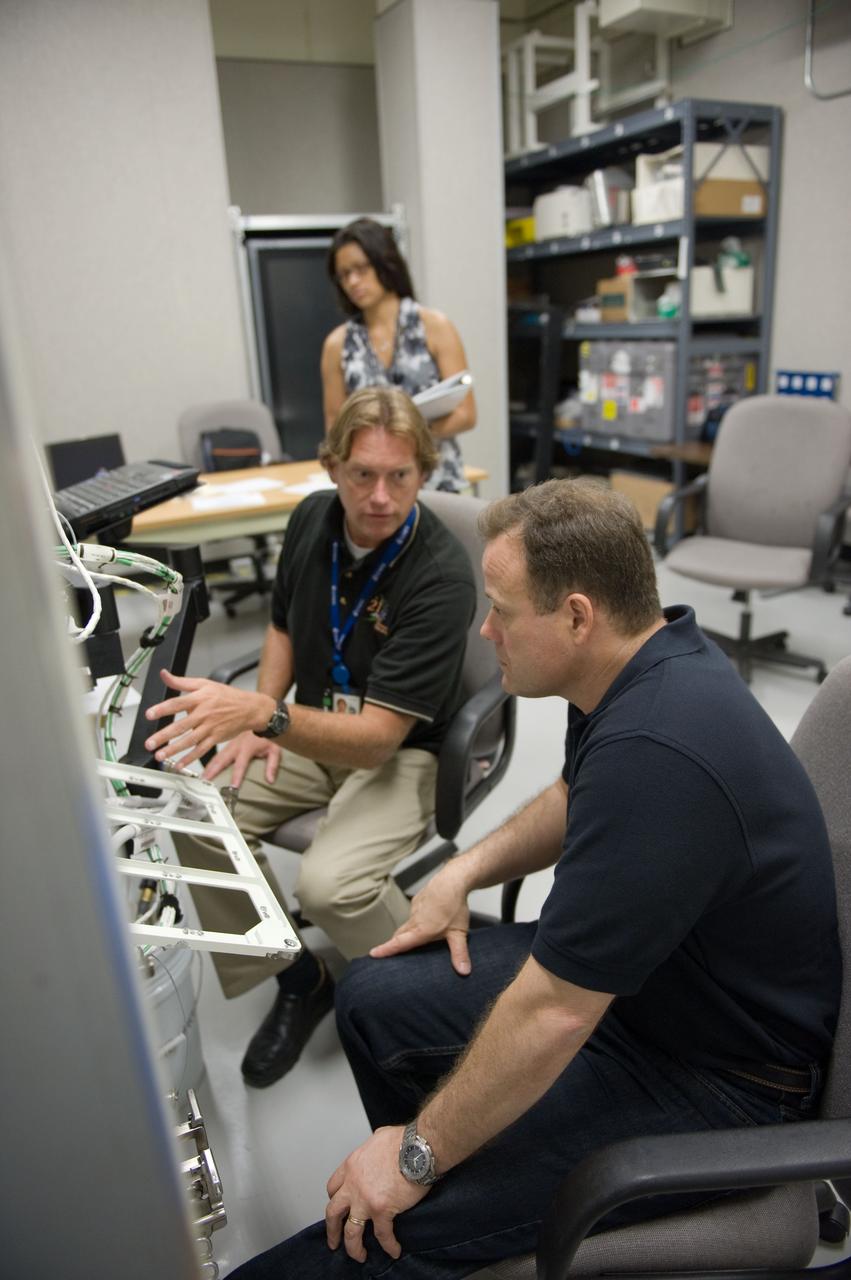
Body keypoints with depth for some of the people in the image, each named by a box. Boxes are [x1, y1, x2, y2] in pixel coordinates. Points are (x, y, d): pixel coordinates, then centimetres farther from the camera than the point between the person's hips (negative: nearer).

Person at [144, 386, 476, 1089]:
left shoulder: (441, 575, -26)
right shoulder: (313, 518, -5)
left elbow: (380, 736, -28)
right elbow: (283, 626, 13)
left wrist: (265, 714, -42)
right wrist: (258, 719, -2)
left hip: (405, 749, -6)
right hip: (312, 729, 7)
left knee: (330, 883, -30)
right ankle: (296, 978, 10)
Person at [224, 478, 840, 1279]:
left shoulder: (655, 755, -36)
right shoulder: (645, 659, -6)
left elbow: (551, 1015, -30)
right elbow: (575, 797, 15)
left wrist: (419, 1158, -15)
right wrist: (467, 871, 3)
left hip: (716, 1071, -8)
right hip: (623, 967, 9)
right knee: (374, 999, 7)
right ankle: (461, 1184, 28)